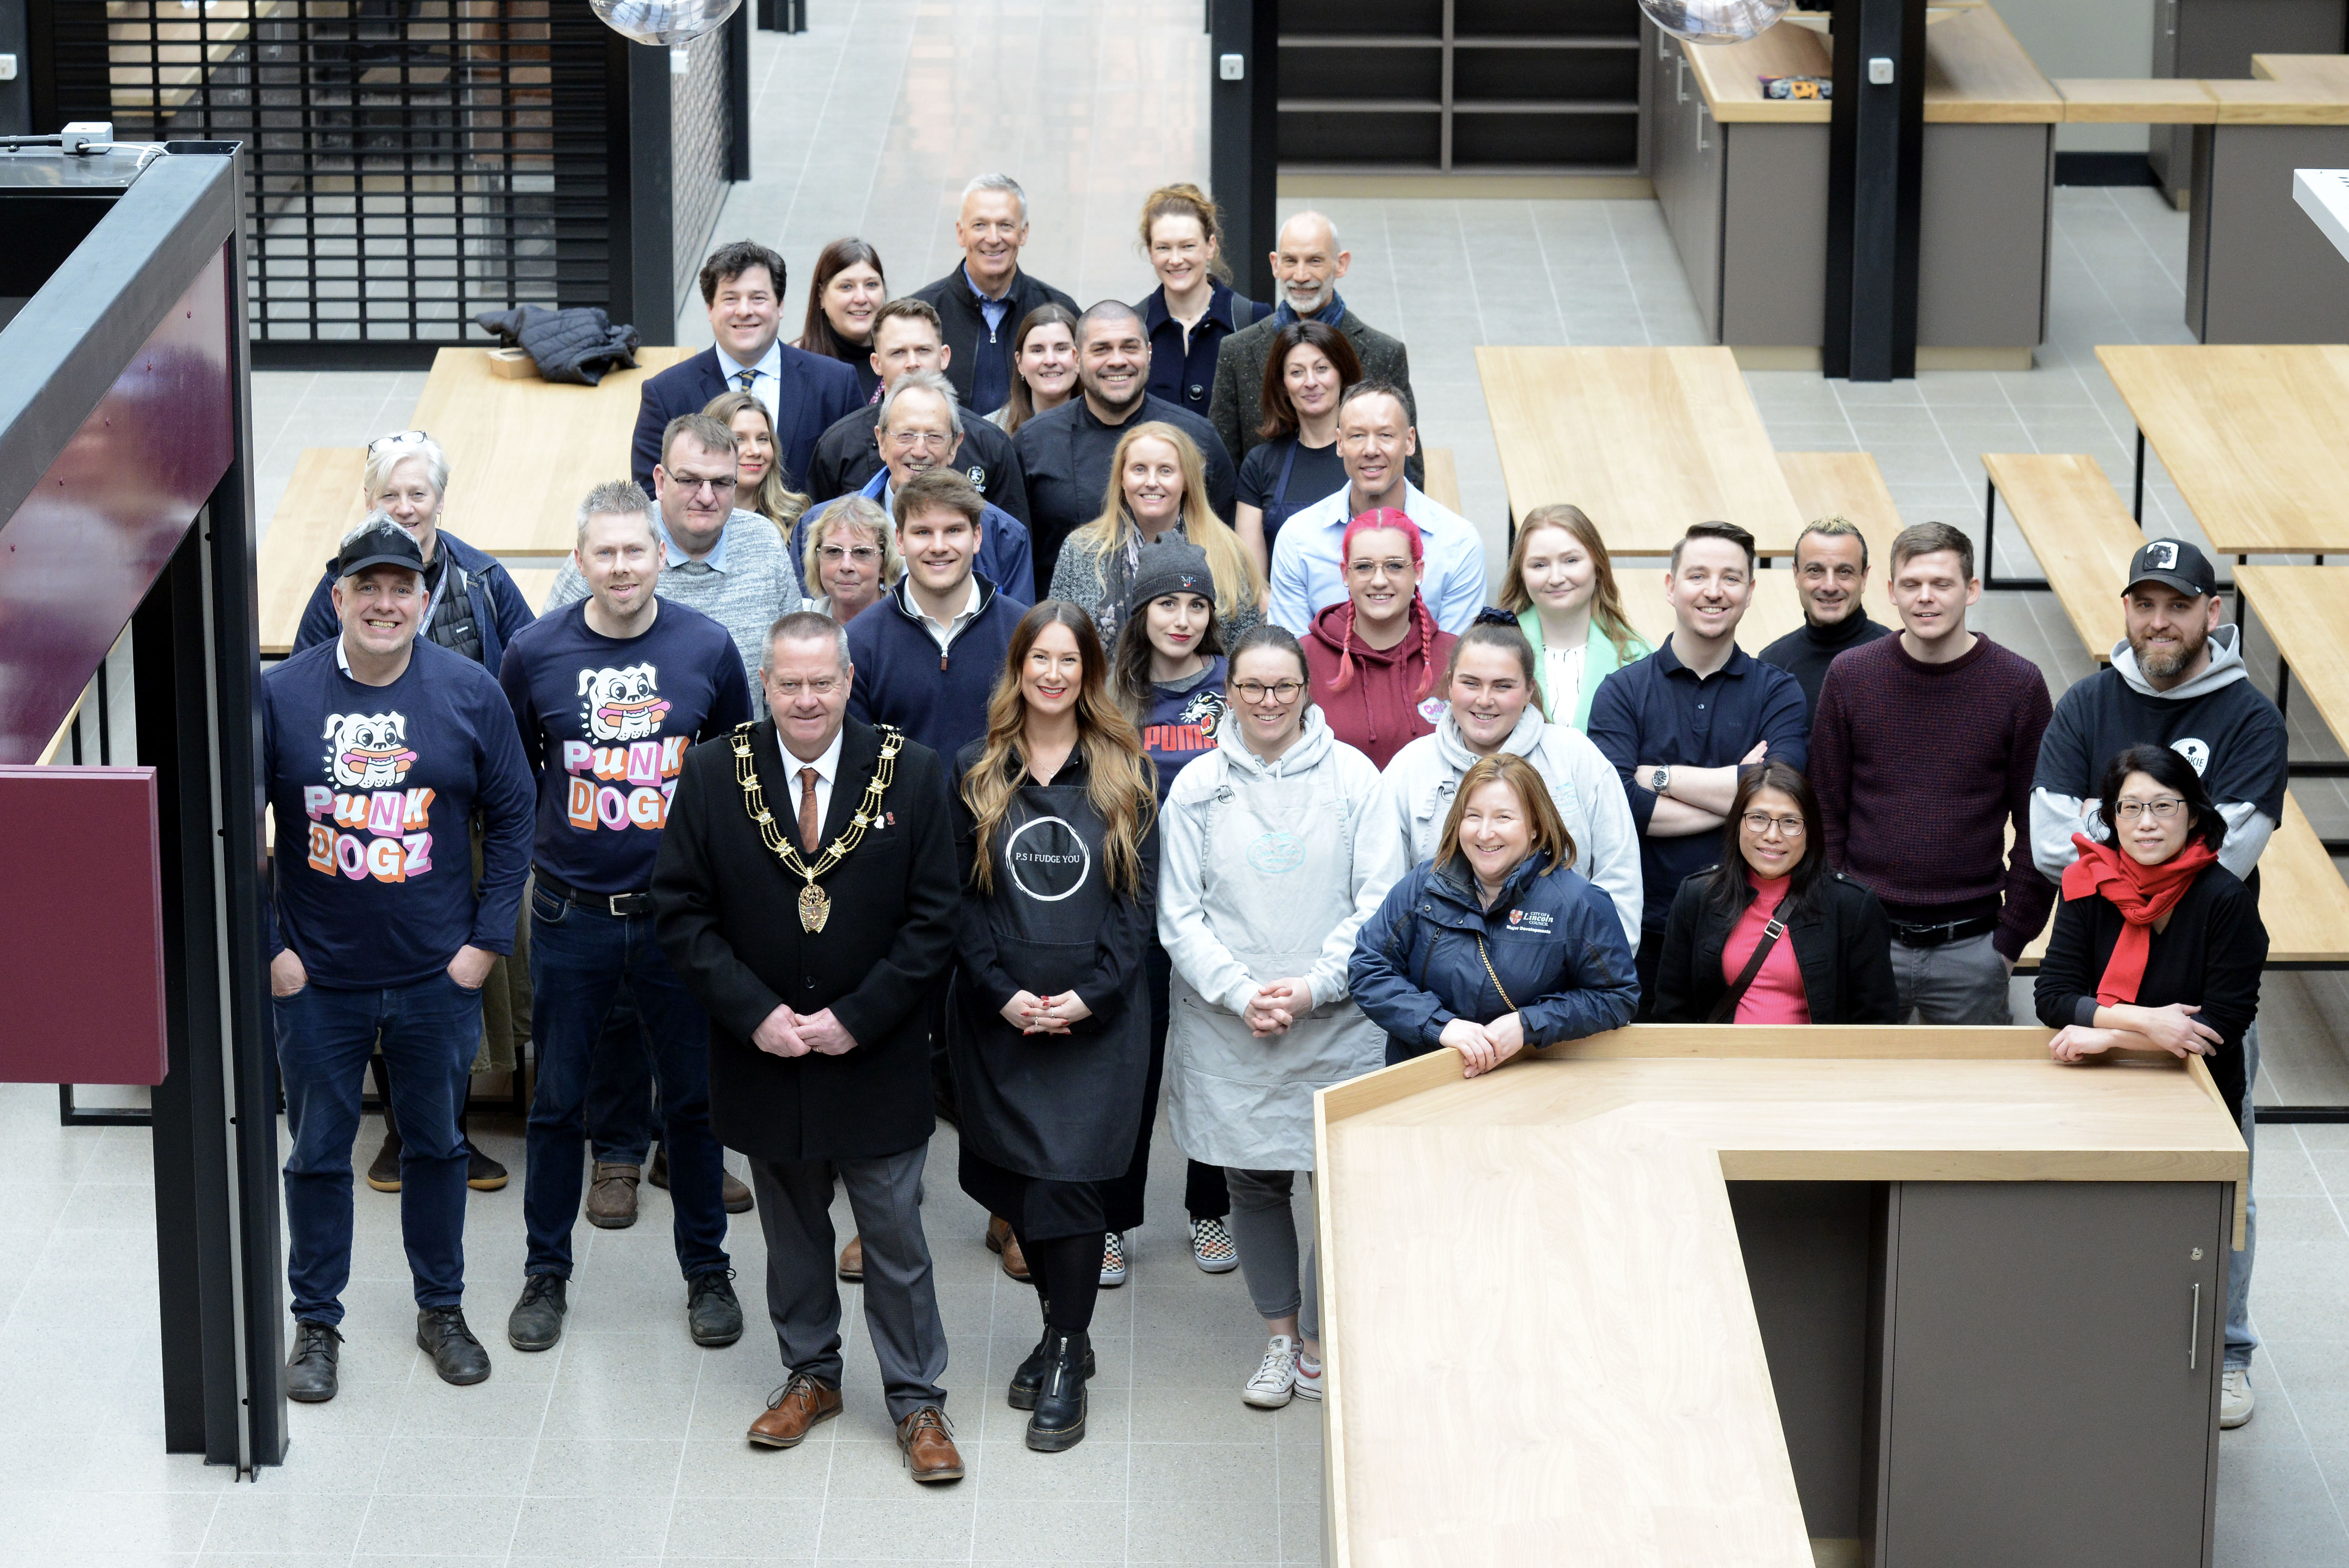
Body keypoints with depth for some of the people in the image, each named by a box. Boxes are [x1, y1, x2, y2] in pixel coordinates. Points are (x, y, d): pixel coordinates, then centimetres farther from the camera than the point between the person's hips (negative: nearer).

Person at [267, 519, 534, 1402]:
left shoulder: (469, 693, -5)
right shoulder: (280, 695, -9)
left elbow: (512, 817, 3)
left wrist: (487, 940, -2)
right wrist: (265, 949, -5)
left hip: (438, 975, 1)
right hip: (316, 980, -1)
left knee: (437, 1143, 14)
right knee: (318, 1153, 9)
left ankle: (441, 1309, 31)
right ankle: (316, 1323, 24)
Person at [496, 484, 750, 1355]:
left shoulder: (707, 647, -4)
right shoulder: (536, 653, -5)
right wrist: (527, 863, 9)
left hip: (680, 911, 0)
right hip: (571, 913, 0)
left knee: (694, 1096, 9)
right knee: (558, 1099, 8)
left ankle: (707, 1271, 24)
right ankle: (546, 1274, 23)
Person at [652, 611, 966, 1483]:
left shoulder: (911, 774, -6)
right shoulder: (712, 775, -4)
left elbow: (935, 919, -6)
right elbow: (681, 914, -3)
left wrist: (856, 1019, -13)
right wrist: (756, 1014, -13)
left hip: (876, 1056, -1)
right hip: (764, 1054, 2)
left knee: (895, 1236, 5)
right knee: (791, 1232, 15)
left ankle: (917, 1401, 16)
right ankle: (810, 1376, 31)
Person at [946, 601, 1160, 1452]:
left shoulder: (1124, 775, 2)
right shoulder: (976, 772, 5)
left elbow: (1139, 899, 0)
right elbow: (959, 896, 3)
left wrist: (1090, 994, -11)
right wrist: (1004, 992, -9)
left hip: (1097, 1020, -2)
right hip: (999, 1020, 2)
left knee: (1067, 1181, -7)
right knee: (1016, 1181, 7)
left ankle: (1066, 1364, 3)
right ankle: (1064, 1332, 26)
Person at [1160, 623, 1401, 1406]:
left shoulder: (1352, 777, 0)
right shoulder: (1198, 786, 3)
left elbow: (1379, 903, -2)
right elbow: (1179, 915, 2)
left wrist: (1314, 987, -12)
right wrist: (1241, 993, -11)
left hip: (1338, 1023, -1)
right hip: (1226, 1027, 1)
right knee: (1255, 1182, 9)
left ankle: (1324, 1343, 14)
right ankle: (1279, 1338, 25)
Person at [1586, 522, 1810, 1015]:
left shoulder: (1778, 692, 6)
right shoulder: (1623, 691, 4)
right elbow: (1614, 802, -12)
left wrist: (1660, 776, -8)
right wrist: (1733, 794, -11)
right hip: (1647, 931, 0)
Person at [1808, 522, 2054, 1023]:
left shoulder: (2019, 685, -3)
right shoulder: (1850, 676, 0)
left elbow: (2038, 829, 1)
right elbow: (1826, 816, 4)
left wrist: (2011, 939, -3)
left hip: (1971, 949, -1)